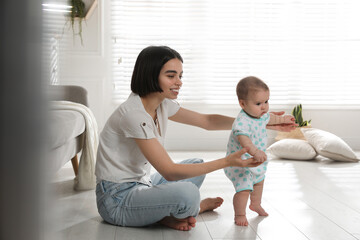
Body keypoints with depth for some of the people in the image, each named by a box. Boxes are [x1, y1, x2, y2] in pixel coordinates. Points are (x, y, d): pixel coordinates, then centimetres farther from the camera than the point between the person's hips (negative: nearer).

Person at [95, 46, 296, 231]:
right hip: (117, 199, -9)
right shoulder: (134, 114, -26)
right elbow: (169, 171, -27)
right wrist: (227, 161, -27)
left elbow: (207, 121, 9)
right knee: (187, 193, -31)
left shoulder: (162, 104, 2)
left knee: (196, 164, 18)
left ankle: (168, 214, 0)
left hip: (140, 185, 10)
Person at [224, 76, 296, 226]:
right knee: (244, 188, -18)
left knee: (259, 181, 29)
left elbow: (269, 118, 20)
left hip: (256, 160, 10)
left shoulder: (261, 115, -5)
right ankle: (240, 214, 5)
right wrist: (254, 151, -66)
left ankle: (256, 204, 55)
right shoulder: (242, 122, -34)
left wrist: (283, 119, 37)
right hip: (240, 162, -9)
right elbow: (243, 138, -50)